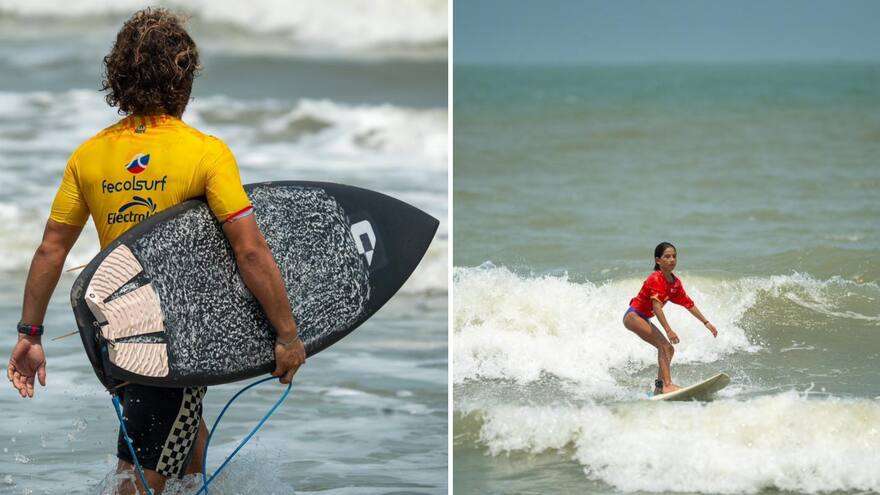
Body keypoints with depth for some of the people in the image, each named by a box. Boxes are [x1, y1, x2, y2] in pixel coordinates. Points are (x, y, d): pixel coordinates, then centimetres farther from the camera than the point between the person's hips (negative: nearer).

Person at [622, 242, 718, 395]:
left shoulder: (675, 282, 6)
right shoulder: (655, 279, -21)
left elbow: (689, 304, 13)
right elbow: (656, 306, -31)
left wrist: (706, 323, 11)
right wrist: (668, 330, -38)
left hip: (643, 319, 10)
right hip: (633, 316, -10)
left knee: (669, 349, 11)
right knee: (664, 346, -21)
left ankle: (659, 388, 15)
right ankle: (667, 385, -31)